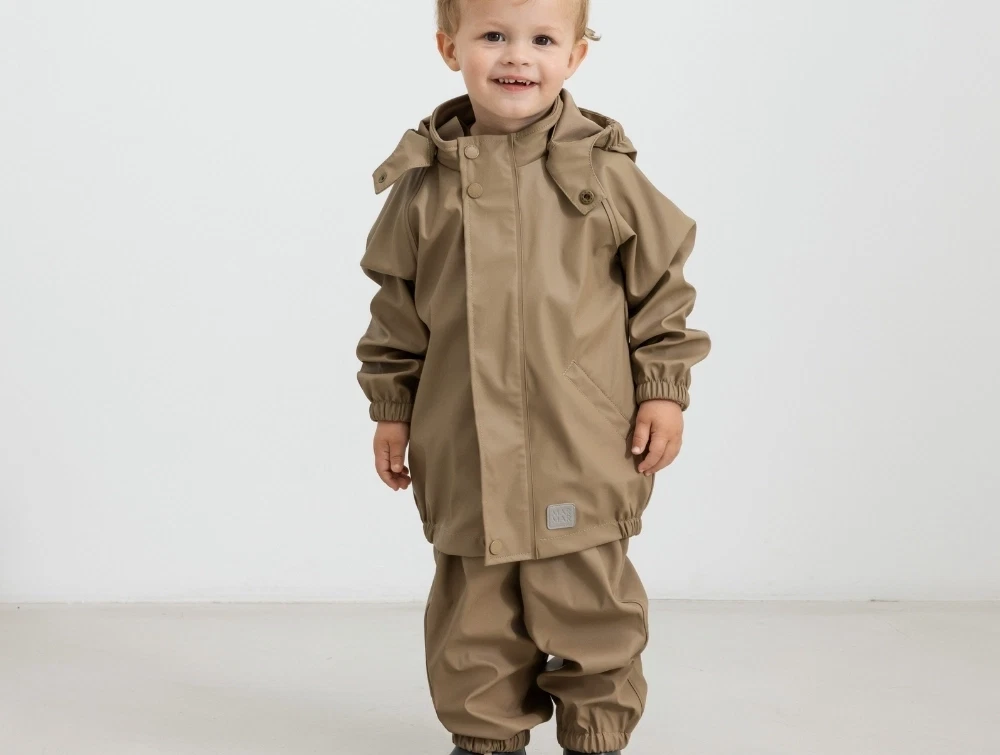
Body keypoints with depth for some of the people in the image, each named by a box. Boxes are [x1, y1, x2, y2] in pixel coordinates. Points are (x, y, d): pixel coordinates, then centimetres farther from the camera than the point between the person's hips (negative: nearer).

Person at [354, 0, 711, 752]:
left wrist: (664, 388, 1)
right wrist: (391, 407, 10)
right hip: (465, 456, 1)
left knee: (591, 606, 9)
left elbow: (662, 280, 4)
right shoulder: (425, 181, 0)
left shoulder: (605, 171, -4)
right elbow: (397, 303, 9)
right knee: (474, 614, 12)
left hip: (582, 450, -1)